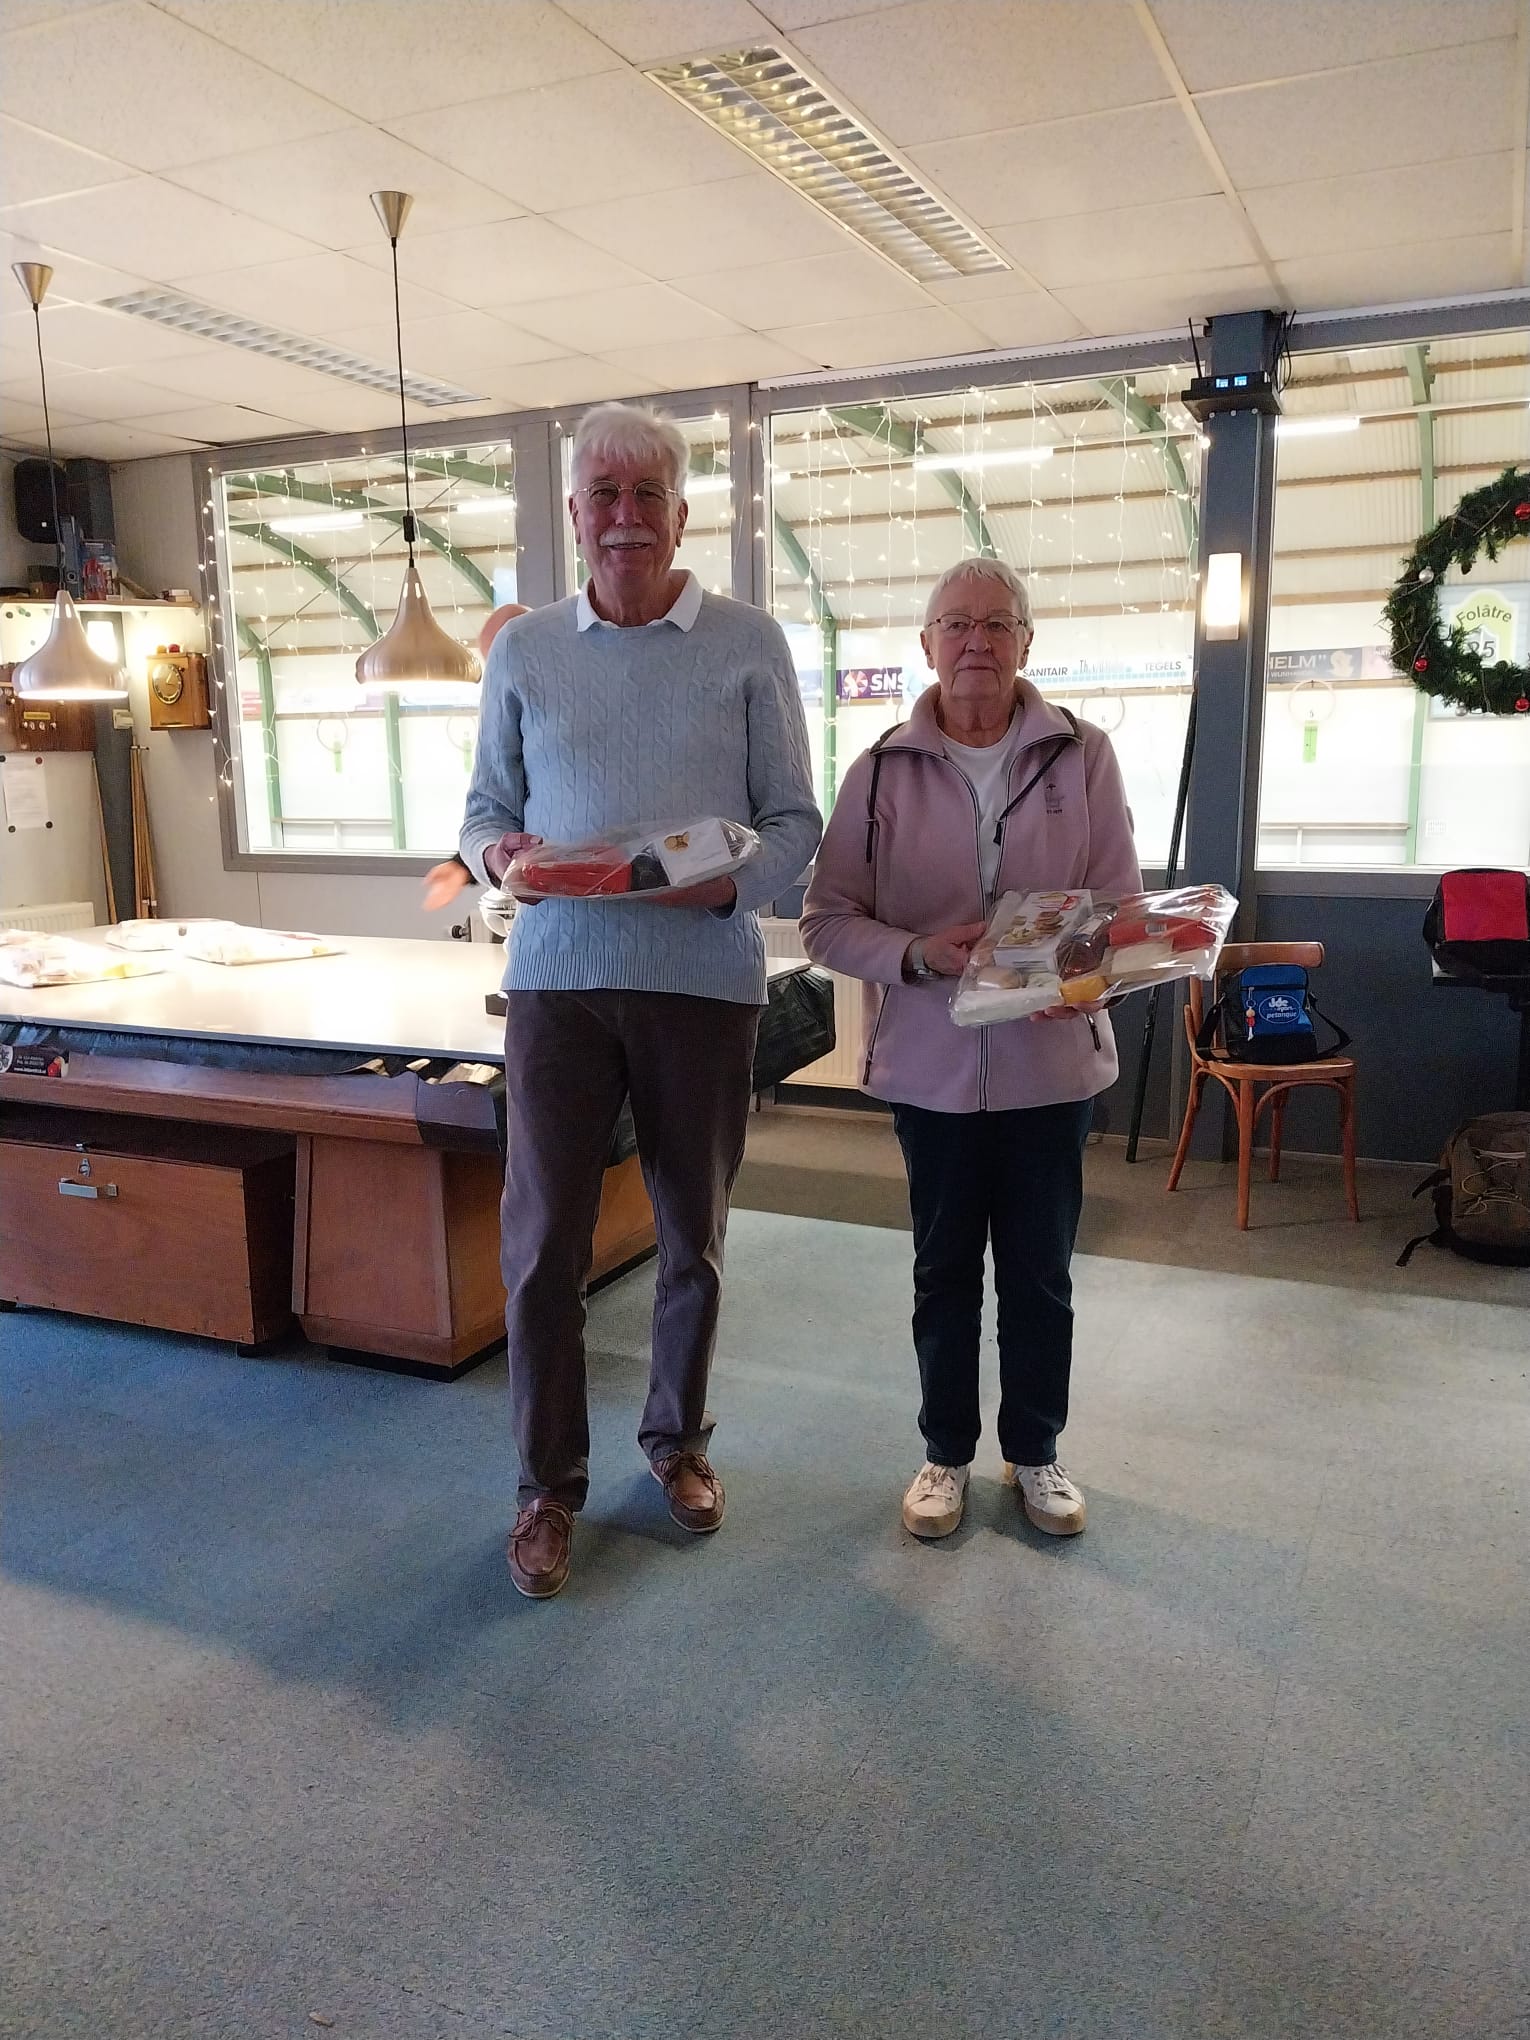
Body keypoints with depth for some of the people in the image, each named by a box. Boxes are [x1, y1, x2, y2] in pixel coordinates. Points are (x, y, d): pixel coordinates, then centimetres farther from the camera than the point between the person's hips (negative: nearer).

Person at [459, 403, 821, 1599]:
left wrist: (731, 881, -19)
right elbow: (486, 807, 13)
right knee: (542, 1240, 0)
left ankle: (679, 1439, 35)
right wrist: (498, 852, -10)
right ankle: (550, 1485, 19)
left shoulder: (748, 646, 2)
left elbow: (795, 821, 1)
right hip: (558, 974, 1)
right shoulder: (524, 651, 9)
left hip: (704, 976, 0)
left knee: (692, 1234, 13)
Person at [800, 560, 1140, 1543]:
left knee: (1040, 1269, 13)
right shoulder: (883, 770, -2)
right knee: (945, 1267, 14)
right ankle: (947, 1451, 33)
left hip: (1051, 1055, 0)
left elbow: (1122, 904, -1)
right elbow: (828, 921, -4)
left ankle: (1035, 1450, 34)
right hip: (931, 1061, 0)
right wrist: (920, 955, -20)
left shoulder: (1083, 755, -1)